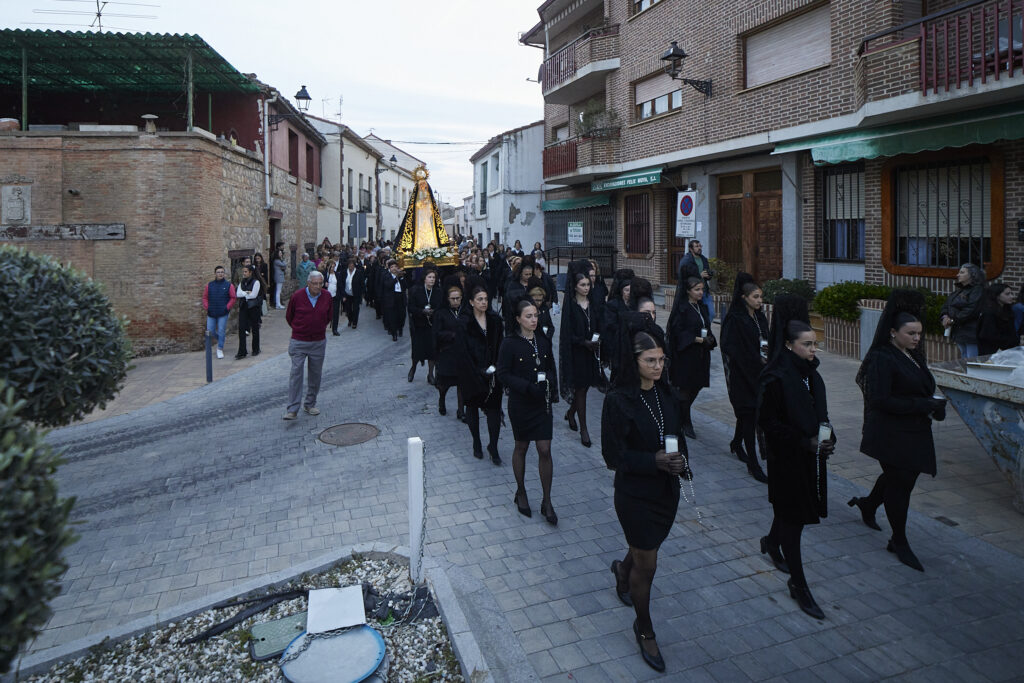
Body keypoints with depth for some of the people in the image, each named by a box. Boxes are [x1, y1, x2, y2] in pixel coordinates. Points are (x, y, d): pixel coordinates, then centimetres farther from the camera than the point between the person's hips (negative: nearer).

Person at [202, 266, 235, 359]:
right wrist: (206, 308, 0)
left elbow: (232, 298, 1)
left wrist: (227, 308, -8)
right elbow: (205, 297, 11)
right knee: (210, 331, 2)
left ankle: (220, 349, 11)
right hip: (211, 313, 3)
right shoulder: (209, 285, 7)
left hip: (223, 313, -3)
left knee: (221, 332, -2)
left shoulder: (229, 285, 0)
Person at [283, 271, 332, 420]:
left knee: (315, 374, 9)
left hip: (318, 342, 3)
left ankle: (310, 404, 23)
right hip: (298, 341, -3)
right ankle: (292, 409, -7)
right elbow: (289, 316, 7)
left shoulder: (327, 297, 0)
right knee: (296, 373, -8)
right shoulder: (297, 296, -8)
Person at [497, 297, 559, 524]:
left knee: (545, 450, 1)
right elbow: (503, 375, -12)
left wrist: (550, 384, -7)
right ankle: (521, 493, 33)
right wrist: (528, 387, -22)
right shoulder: (510, 344, -10)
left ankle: (546, 502, 12)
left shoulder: (543, 340, 3)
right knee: (521, 447, 13)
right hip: (520, 403, -3)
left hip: (542, 403, 3)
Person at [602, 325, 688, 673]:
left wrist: (679, 459, -7)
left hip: (666, 489, 6)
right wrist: (655, 461, -27)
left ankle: (623, 570, 59)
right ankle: (644, 629, 30)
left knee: (647, 548, 24)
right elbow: (614, 456, -18)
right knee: (647, 565, 6)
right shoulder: (618, 400, -20)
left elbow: (677, 435, 11)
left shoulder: (665, 394, -1)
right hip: (636, 494, -6)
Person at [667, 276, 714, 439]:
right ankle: (685, 423, 11)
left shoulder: (702, 308, 13)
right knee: (685, 388, 0)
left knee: (696, 386, 12)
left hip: (701, 355, 7)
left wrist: (710, 339, 0)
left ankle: (682, 413, 34)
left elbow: (706, 328, 19)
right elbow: (678, 331, -16)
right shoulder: (682, 308, -11)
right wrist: (696, 339, -23)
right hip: (685, 355, -7)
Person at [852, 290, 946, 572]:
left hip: (914, 433, 8)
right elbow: (881, 400, -23)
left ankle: (867, 505, 47)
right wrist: (924, 405, -23)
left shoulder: (915, 357, 10)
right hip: (891, 436, -8)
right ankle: (899, 542, 17)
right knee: (900, 483, 1)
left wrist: (936, 405, 0)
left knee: (897, 478, 19)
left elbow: (924, 390, 21)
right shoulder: (882, 359, -17)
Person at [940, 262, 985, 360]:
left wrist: (953, 320, -18)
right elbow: (946, 305, 14)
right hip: (958, 333, 9)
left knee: (972, 362, -7)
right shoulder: (959, 290, 17)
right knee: (964, 361, 14)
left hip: (971, 333, -9)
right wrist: (945, 316, -6)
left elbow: (971, 310, -20)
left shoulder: (978, 290, -10)